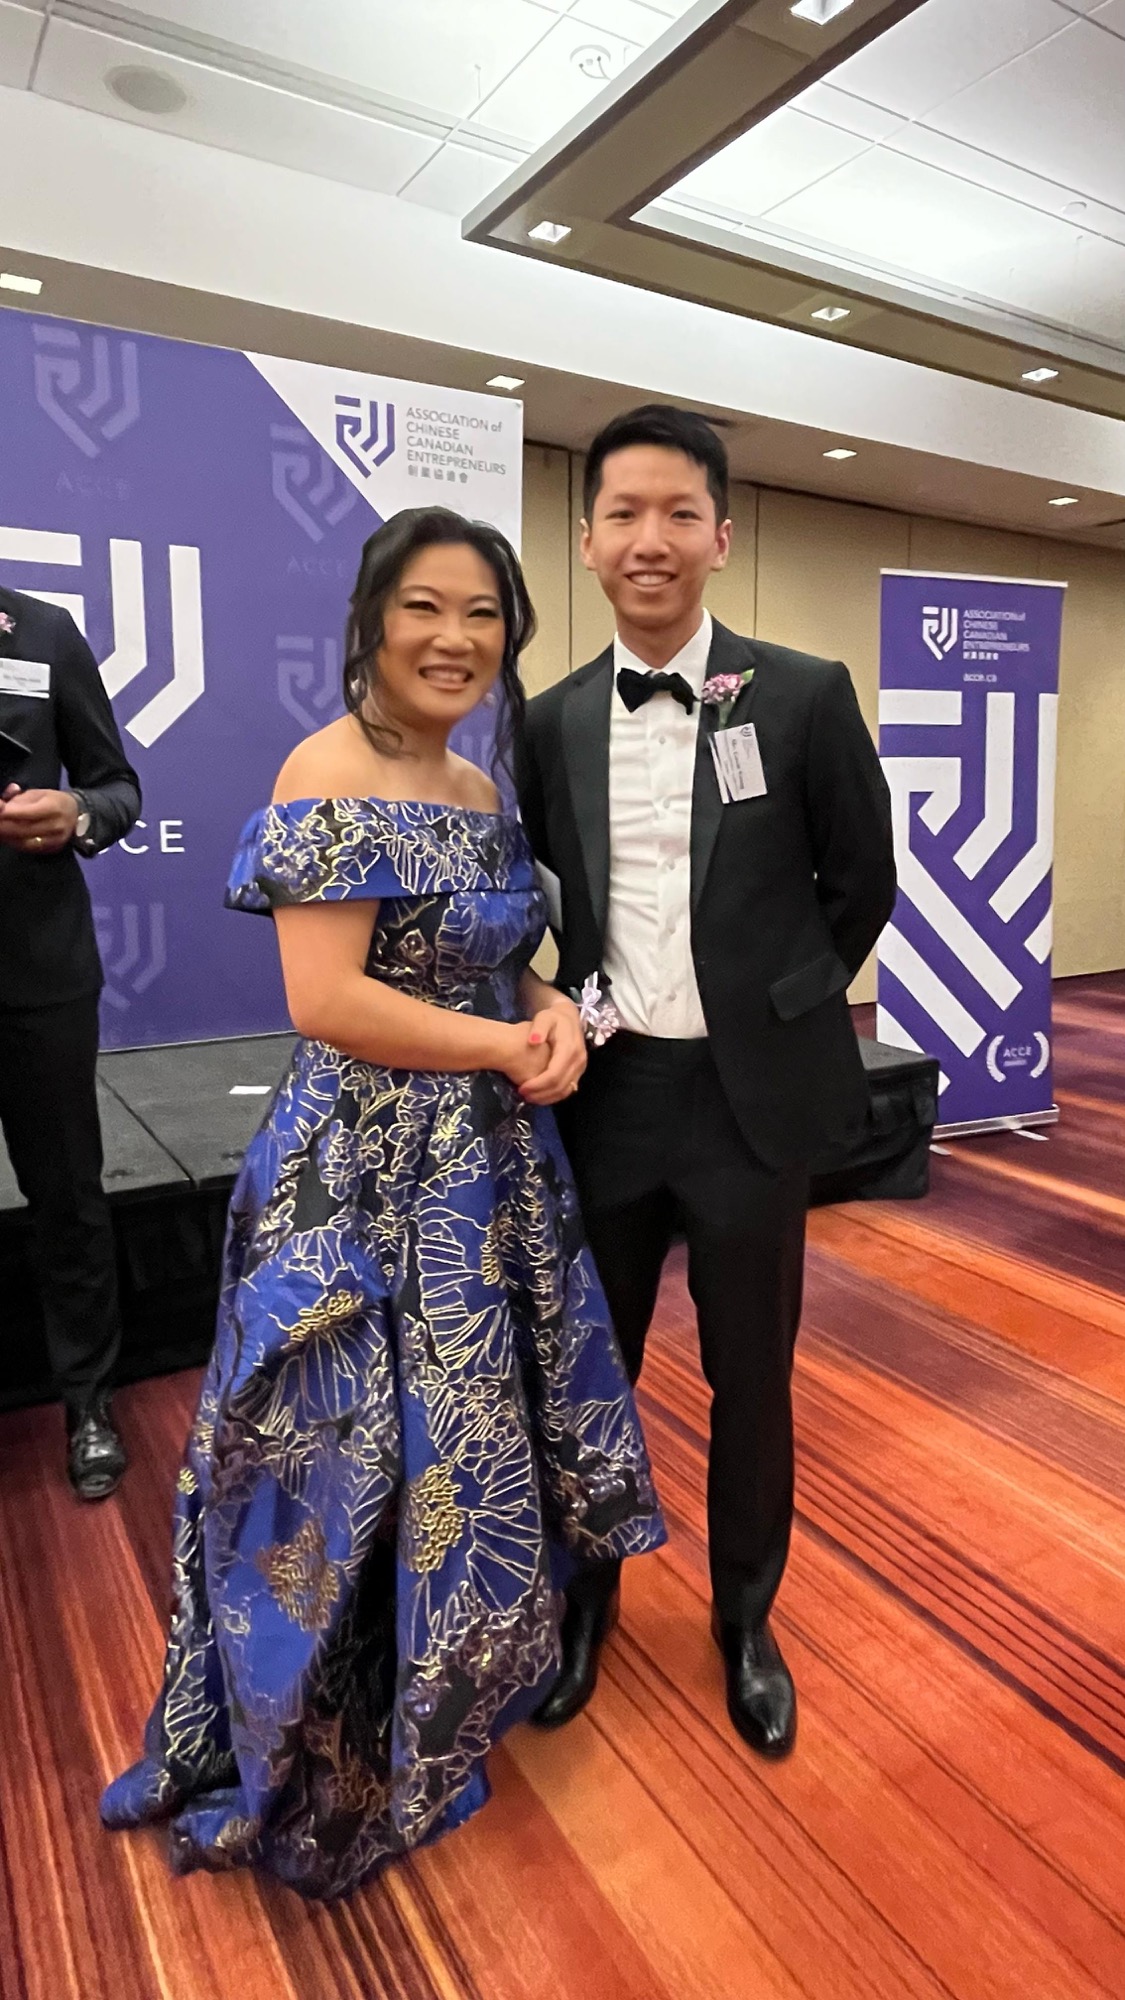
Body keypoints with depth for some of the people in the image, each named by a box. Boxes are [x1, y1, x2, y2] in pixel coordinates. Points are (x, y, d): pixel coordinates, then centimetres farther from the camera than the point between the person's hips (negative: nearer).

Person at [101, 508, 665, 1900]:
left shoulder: (480, 789, 9)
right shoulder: (332, 777, -16)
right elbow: (325, 1001, -23)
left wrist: (552, 1009, -6)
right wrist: (512, 1048, -16)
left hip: (489, 1162, 9)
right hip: (371, 1176, -8)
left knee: (472, 1442, 22)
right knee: (380, 1463, 8)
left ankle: (440, 1694, 49)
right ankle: (338, 1760, 36)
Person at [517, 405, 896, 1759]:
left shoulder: (804, 697, -6)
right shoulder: (553, 722, 2)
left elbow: (862, 883, 4)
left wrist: (781, 1011, 4)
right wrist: (572, 1010, 2)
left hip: (750, 1094, -2)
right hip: (605, 1089, 3)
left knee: (752, 1380, 14)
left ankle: (746, 1619, 40)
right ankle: (586, 1595, 44)